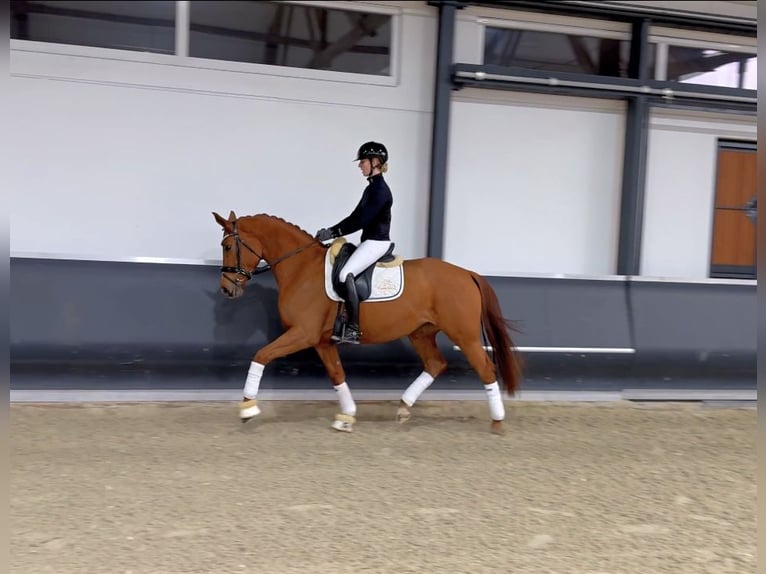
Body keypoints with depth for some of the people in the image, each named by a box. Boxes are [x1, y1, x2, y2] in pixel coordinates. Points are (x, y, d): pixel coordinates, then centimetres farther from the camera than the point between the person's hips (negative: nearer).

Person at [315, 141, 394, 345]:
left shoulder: (380, 190, -15)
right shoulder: (372, 188, 15)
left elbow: (362, 220, -20)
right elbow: (356, 216, 17)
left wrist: (333, 232, -17)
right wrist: (331, 231, 7)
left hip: (377, 242, -11)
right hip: (370, 241, 11)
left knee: (346, 273, -26)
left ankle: (353, 329, -27)